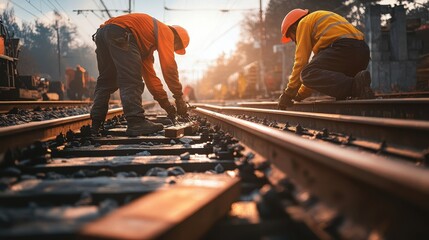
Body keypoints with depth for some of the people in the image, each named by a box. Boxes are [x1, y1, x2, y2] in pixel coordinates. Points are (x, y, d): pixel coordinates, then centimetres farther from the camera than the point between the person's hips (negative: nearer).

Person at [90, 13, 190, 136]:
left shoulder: (148, 43, 35)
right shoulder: (166, 32, 10)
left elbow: (149, 74, 34)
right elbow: (169, 66, -2)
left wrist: (166, 103, 32)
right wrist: (179, 98, 2)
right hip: (119, 34, -10)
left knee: (106, 81, 15)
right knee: (131, 81, -11)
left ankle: (95, 124, 11)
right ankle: (136, 123, -18)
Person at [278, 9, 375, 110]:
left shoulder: (304, 23, 11)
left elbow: (301, 61, 0)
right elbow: (318, 64, 37)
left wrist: (288, 94, 5)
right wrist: (301, 94, 35)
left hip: (344, 48, -9)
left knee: (307, 74, -16)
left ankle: (356, 85, -33)